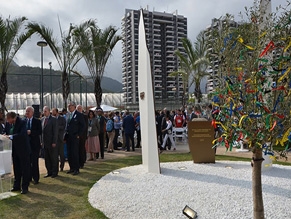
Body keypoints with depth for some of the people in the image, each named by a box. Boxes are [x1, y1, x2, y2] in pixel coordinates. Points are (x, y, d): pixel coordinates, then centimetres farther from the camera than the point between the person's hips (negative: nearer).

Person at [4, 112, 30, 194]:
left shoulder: (22, 122, -18)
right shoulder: (8, 123, 0)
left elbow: (22, 134, -30)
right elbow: (5, 132, 12)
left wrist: (11, 136, -35)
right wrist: (4, 135, -10)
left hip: (23, 149, -6)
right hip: (14, 149, 6)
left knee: (25, 168, 4)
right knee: (16, 169, 17)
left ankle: (25, 187, 13)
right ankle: (16, 186, 30)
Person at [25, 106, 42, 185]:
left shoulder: (37, 121, -1)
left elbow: (40, 132, -10)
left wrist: (31, 132, -21)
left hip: (34, 144, -3)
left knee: (35, 162, 2)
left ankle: (36, 178, 11)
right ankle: (28, 177, 22)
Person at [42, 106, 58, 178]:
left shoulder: (53, 119, -7)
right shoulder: (42, 119, 11)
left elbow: (55, 132, -10)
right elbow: (41, 130, 12)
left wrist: (54, 142, -14)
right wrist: (41, 141, 5)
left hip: (52, 143, -6)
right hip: (44, 142, 6)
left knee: (54, 158, 4)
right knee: (47, 158, 10)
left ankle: (55, 172, 15)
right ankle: (49, 172, 21)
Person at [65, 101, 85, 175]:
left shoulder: (79, 115, -5)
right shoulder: (68, 115, 15)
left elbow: (83, 126, -7)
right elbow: (67, 125, 18)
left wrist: (78, 135, -10)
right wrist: (65, 135, 9)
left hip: (74, 137, -6)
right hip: (68, 137, 6)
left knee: (75, 153, -7)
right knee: (69, 153, 9)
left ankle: (77, 169, 1)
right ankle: (72, 168, 19)